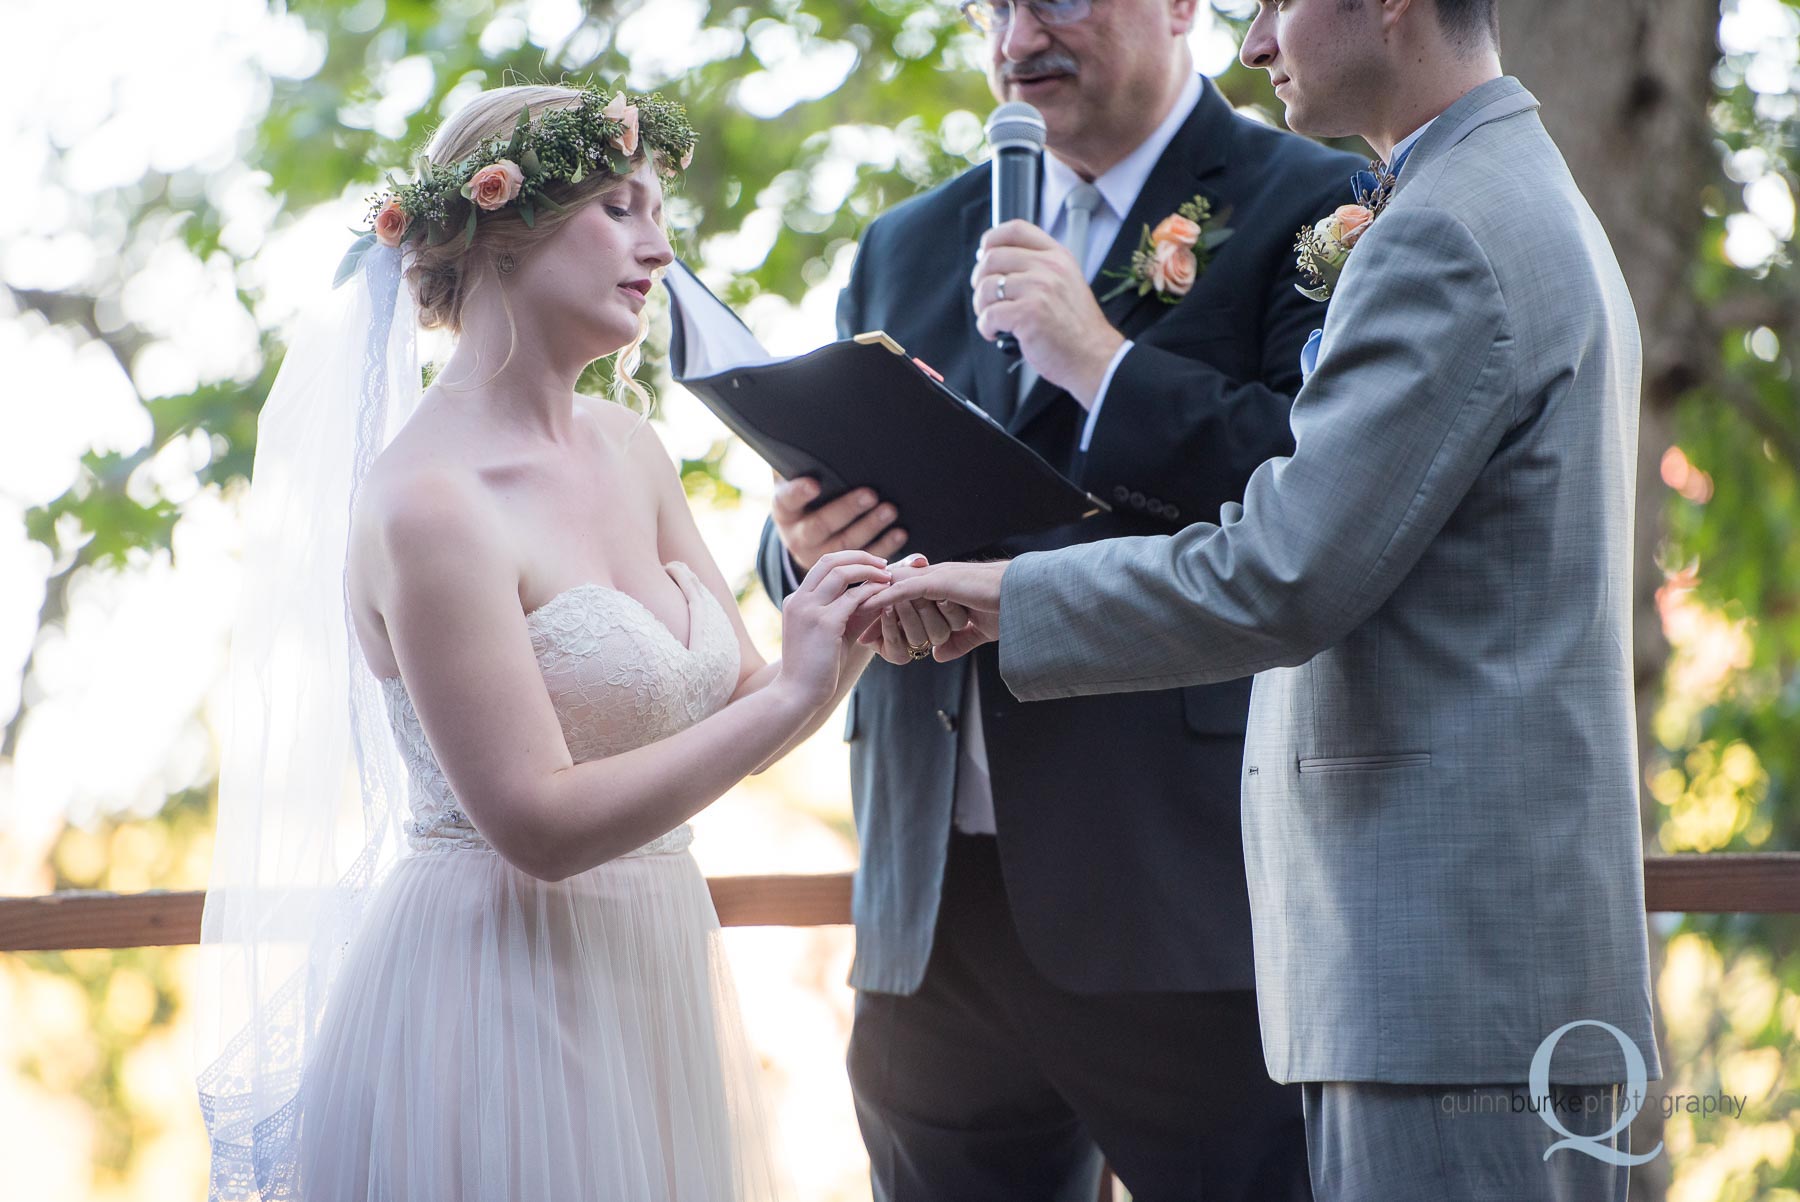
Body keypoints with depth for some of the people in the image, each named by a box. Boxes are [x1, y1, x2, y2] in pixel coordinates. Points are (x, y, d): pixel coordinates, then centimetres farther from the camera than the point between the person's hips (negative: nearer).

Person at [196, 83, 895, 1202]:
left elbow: (731, 705, 8)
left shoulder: (627, 449, 6)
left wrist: (841, 643, -11)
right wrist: (791, 695, -21)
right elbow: (541, 825, -21)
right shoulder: (431, 505, -18)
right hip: (496, 1006, -8)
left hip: (648, 982, 8)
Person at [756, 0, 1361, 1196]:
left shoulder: (1312, 209, 0)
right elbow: (815, 544, 21)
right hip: (933, 910, 6)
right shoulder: (907, 248, 19)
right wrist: (806, 547, -2)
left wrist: (1102, 364, -16)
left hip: (1188, 905, -5)